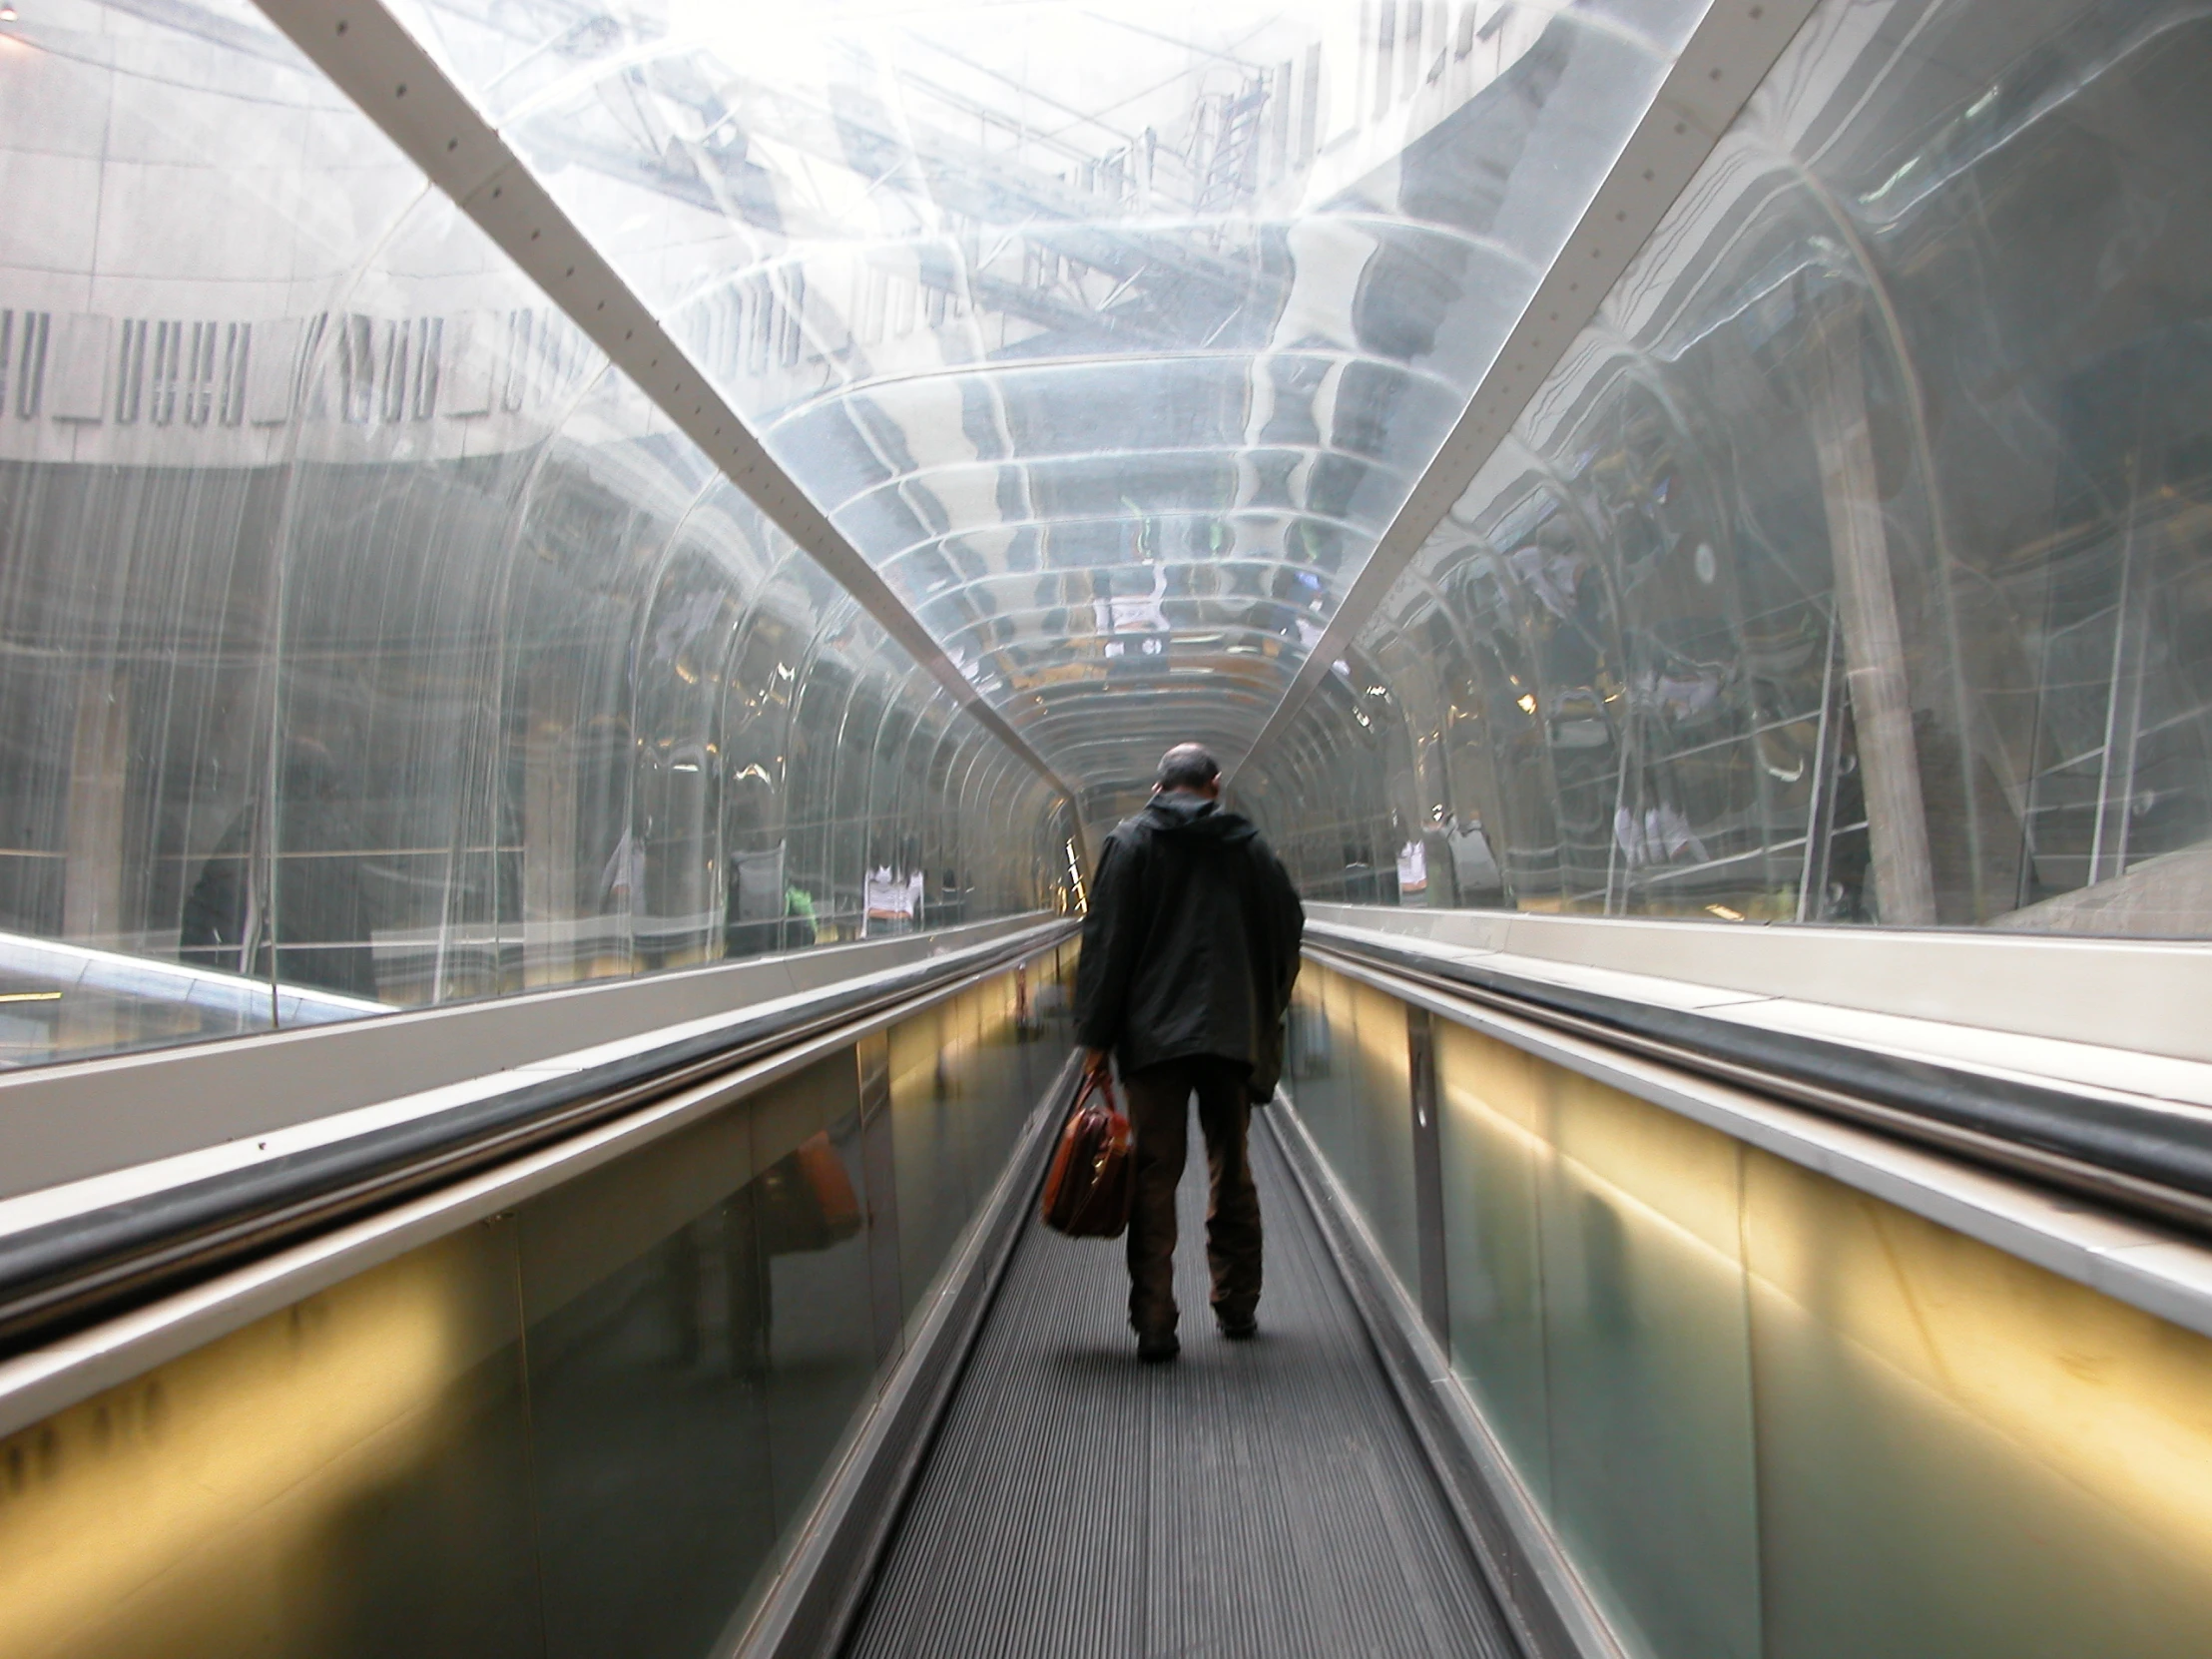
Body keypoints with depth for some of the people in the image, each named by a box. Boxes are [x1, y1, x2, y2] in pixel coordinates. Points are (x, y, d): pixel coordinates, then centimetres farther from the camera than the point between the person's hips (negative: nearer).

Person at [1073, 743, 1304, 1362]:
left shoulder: (1129, 843, 2)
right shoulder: (1249, 846, 8)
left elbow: (1105, 941, -3)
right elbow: (1287, 933, 11)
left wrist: (1096, 1034, -1)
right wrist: (1264, 1019, 21)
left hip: (1152, 1033, -2)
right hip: (1233, 1033, 2)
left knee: (1154, 1175, 1)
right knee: (1232, 1172, 14)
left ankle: (1154, 1323, -1)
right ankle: (1237, 1306, 23)